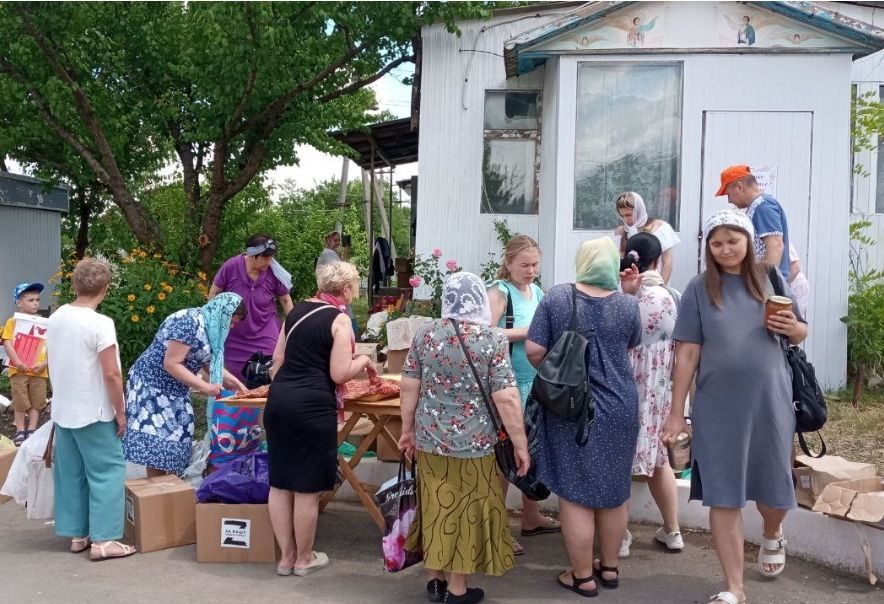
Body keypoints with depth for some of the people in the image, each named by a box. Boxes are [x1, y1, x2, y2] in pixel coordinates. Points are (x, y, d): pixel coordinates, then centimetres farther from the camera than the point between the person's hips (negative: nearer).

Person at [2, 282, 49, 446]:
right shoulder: (13, 321, -2)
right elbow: (7, 344, -9)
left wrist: (44, 363, -9)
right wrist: (18, 363, -19)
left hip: (38, 370, 2)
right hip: (19, 370, -2)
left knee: (37, 402, 6)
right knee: (20, 402, 5)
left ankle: (31, 430, 18)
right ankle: (20, 431, 18)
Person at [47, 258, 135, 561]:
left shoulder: (55, 319, 3)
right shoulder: (100, 323, -19)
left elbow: (52, 366, 13)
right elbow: (111, 374, -20)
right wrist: (120, 412, -10)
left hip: (62, 412, 7)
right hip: (94, 413, -7)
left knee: (70, 474, 14)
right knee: (107, 472, 2)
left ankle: (77, 534, 23)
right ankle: (103, 539, 2)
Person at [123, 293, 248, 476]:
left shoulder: (209, 326, 6)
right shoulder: (190, 323, -24)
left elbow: (208, 362, 15)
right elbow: (171, 364, -26)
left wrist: (233, 381, 5)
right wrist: (203, 386, -25)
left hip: (174, 390, 10)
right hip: (152, 385, -10)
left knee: (176, 438, 7)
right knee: (158, 439, -9)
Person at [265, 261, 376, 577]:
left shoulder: (297, 309, 13)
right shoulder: (340, 320, -7)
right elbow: (339, 374, -12)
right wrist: (363, 360, 6)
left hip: (278, 399, 7)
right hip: (310, 406, -7)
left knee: (280, 482, 14)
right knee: (307, 487, 7)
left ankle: (286, 557, 26)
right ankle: (304, 559, 22)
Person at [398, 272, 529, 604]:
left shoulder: (425, 333, -2)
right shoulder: (492, 338, -12)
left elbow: (409, 387, 2)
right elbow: (506, 399, -14)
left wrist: (408, 429, 14)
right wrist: (520, 445, -6)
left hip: (429, 439, 3)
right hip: (472, 444, -3)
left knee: (435, 506, 17)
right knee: (465, 511, 10)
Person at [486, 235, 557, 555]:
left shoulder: (537, 291, 11)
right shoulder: (500, 291, -12)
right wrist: (527, 332, -22)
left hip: (537, 383, 8)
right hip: (509, 385, -8)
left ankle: (531, 517, 33)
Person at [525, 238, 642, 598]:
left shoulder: (556, 298, -9)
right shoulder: (627, 305, -5)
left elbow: (534, 351, -10)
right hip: (618, 407, 3)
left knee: (575, 493, 7)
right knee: (613, 491, 17)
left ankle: (582, 576, 16)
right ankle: (609, 567, 31)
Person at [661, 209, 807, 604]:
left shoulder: (771, 280, 4)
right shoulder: (699, 289, -2)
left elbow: (801, 335, 13)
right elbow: (687, 353, -3)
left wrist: (792, 327, -12)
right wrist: (676, 412, -5)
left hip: (770, 401, 2)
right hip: (717, 407, -1)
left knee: (773, 487, 13)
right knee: (723, 497, 2)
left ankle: (772, 535, 48)